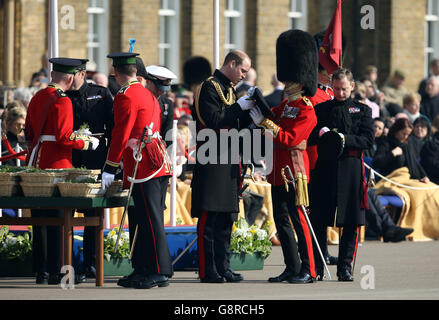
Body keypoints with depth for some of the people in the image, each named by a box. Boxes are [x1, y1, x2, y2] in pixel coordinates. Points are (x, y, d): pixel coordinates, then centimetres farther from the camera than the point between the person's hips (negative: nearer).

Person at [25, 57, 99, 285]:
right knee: (58, 218, -3)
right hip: (57, 164, -8)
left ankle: (41, 271, 11)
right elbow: (64, 137, -17)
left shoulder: (37, 98, 13)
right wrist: (87, 144, -4)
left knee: (39, 217, 9)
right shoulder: (62, 101, -12)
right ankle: (55, 271, -2)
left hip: (36, 162, 8)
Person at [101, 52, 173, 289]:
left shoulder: (125, 97, -11)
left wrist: (110, 168, -11)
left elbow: (121, 136, -15)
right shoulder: (147, 94, 17)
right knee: (140, 219, 12)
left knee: (150, 221, -8)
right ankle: (141, 270, 15)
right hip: (158, 163, 9)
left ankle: (159, 272, -8)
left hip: (142, 168, -9)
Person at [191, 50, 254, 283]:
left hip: (229, 163, 9)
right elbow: (213, 121, -19)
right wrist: (239, 106, -17)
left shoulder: (230, 89, 18)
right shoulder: (209, 87, -9)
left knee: (226, 218, 9)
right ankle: (208, 271, -5)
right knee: (209, 218, -6)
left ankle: (223, 267, 13)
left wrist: (249, 109, 3)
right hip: (212, 161, -9)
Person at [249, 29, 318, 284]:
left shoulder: (306, 110, -12)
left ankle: (309, 271, -4)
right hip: (279, 171, 9)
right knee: (281, 220, 10)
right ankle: (292, 268, 16)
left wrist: (265, 123, -22)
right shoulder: (285, 106, 14)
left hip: (294, 170, -9)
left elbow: (290, 139, -21)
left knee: (299, 219, -7)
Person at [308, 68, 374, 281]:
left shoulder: (362, 110, 9)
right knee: (318, 220, -2)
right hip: (324, 169, 1)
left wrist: (344, 139, -15)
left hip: (350, 170, -1)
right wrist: (320, 133, -14)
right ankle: (317, 267, 4)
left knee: (351, 223, -1)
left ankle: (345, 267, 6)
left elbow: (368, 139, -1)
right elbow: (308, 139, 7)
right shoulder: (320, 109, 12)